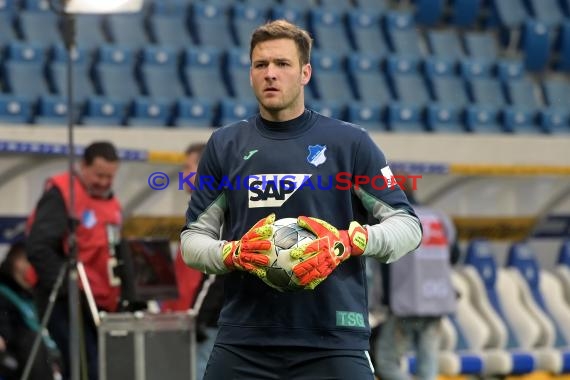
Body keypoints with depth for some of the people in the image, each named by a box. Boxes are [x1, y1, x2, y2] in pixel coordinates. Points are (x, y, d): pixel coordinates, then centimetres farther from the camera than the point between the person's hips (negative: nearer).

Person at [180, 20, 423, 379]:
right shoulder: (225, 145, 10)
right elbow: (192, 239, 12)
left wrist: (350, 241, -15)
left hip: (334, 345, -2)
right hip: (242, 346, 2)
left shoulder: (350, 142, 3)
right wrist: (233, 254, -9)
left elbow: (408, 225, 3)